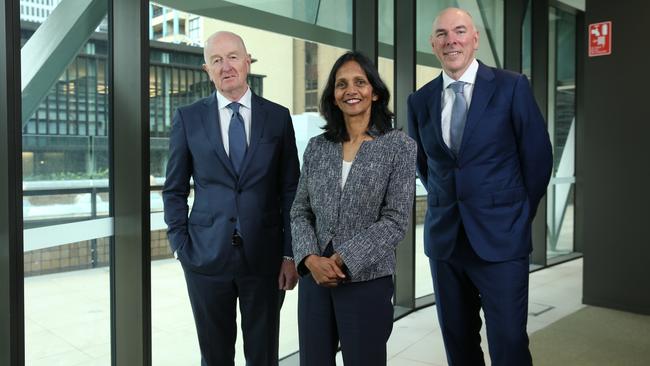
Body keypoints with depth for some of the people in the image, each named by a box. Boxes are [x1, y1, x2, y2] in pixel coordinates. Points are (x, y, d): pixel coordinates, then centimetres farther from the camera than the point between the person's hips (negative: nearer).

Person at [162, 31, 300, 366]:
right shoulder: (188, 118, 2)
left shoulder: (278, 117, 2)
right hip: (207, 256, 0)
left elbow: (290, 191, 2)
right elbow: (174, 190, 6)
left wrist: (291, 254, -1)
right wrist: (180, 246, -2)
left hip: (264, 256, 0)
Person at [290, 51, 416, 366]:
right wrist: (311, 259, -10)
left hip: (367, 281, -3)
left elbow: (395, 220, -9)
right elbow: (300, 211, 7)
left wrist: (343, 261, -14)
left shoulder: (400, 146, -4)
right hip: (314, 278, 3)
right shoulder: (317, 147, 6)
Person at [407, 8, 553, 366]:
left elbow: (538, 156, 2)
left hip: (500, 236, -3)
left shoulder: (512, 87, -4)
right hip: (443, 238, 4)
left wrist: (519, 212, 7)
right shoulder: (420, 100, 5)